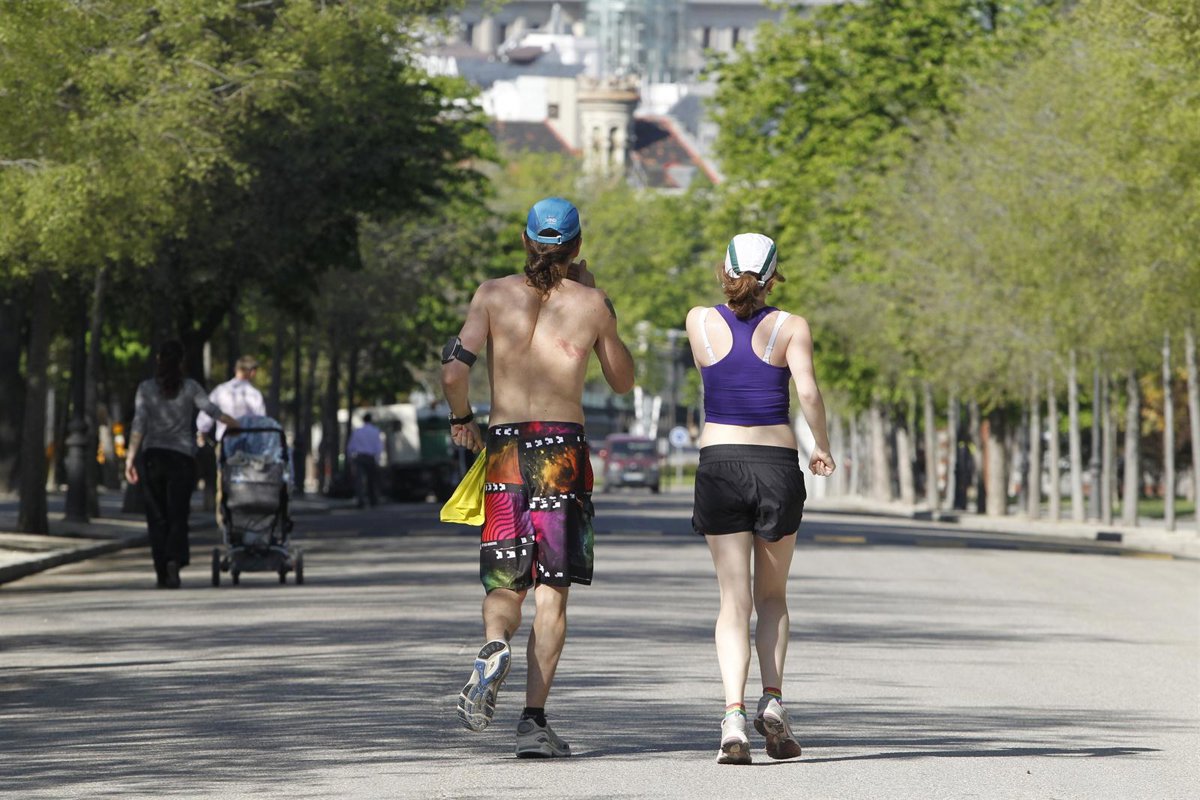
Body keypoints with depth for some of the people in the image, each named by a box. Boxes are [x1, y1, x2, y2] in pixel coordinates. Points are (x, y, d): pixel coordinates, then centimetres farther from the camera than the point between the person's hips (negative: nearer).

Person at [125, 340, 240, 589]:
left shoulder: (146, 388, 1)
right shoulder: (190, 387, 0)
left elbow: (139, 424, -6)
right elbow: (213, 411, -4)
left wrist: (131, 457, -7)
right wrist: (241, 426, 6)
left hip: (152, 456, 1)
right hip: (182, 457, -1)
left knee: (157, 518, 7)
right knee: (178, 515, 0)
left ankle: (162, 574, 3)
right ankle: (174, 560, -25)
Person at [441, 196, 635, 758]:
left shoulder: (493, 294, 4)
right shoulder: (591, 303, 3)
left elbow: (453, 371, -6)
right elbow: (624, 381, 17)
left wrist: (460, 418, 14)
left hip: (504, 445, 1)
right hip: (564, 446, -1)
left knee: (505, 583, 9)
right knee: (551, 590, 1)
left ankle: (495, 646, -26)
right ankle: (534, 720, -6)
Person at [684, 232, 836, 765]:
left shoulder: (699, 322, 3)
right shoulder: (790, 327, -2)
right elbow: (807, 391, -14)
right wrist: (823, 446, 1)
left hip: (719, 462, 0)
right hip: (778, 462, 0)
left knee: (734, 601, 0)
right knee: (772, 595, 17)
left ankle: (733, 716, -16)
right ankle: (772, 700, -2)